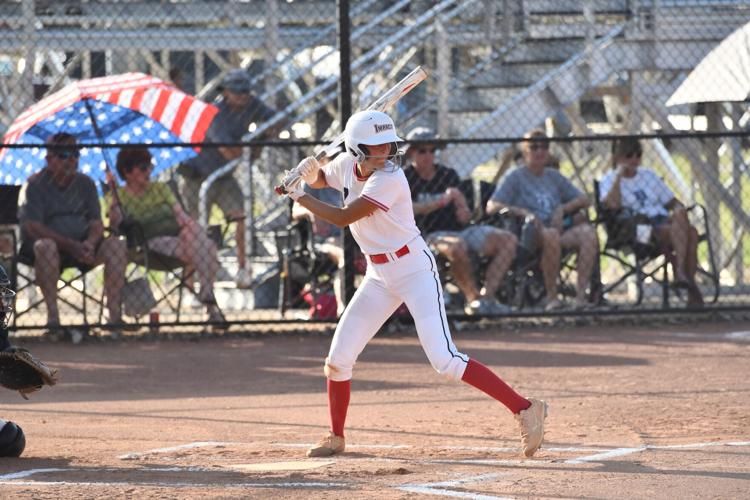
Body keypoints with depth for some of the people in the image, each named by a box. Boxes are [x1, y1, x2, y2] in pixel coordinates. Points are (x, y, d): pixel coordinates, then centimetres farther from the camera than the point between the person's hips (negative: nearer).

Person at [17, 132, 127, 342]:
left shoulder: (84, 183, 11)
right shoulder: (35, 185, -4)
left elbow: (96, 222, 5)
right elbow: (33, 227, -15)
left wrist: (90, 242, -20)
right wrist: (70, 245, -27)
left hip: (81, 246, 4)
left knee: (116, 245, -20)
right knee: (46, 246, -39)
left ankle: (114, 314, -23)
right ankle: (53, 316, -37)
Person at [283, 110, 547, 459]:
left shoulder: (389, 179, -22)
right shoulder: (347, 165, 0)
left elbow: (342, 218, -22)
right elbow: (320, 180, 22)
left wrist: (300, 198, -11)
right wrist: (309, 172, -2)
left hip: (414, 269, -7)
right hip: (378, 275, 7)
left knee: (445, 360, -19)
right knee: (338, 358, 6)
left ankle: (524, 409, -17)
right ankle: (335, 438, 24)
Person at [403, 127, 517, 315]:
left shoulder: (448, 175, 17)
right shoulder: (405, 178, 3)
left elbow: (465, 216, 14)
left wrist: (465, 214, -12)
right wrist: (442, 201, -22)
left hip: (460, 229, 6)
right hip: (432, 234, -6)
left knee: (508, 239, -13)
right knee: (457, 246, -40)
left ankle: (487, 296, -22)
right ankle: (473, 298, -26)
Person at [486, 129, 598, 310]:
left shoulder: (554, 176, 25)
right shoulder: (515, 178, 10)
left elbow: (584, 200, 20)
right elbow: (492, 207, -3)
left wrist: (562, 209, -1)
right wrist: (523, 212, -17)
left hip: (559, 229, 5)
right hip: (529, 234, -5)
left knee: (588, 232, -26)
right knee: (550, 234, -39)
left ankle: (581, 294, -32)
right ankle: (551, 297, -31)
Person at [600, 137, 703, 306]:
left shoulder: (648, 175, 26)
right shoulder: (610, 181, 8)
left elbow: (672, 202, 26)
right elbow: (612, 204, -14)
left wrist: (679, 211, 2)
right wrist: (619, 176, -8)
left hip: (664, 222, 6)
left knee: (691, 233, -29)